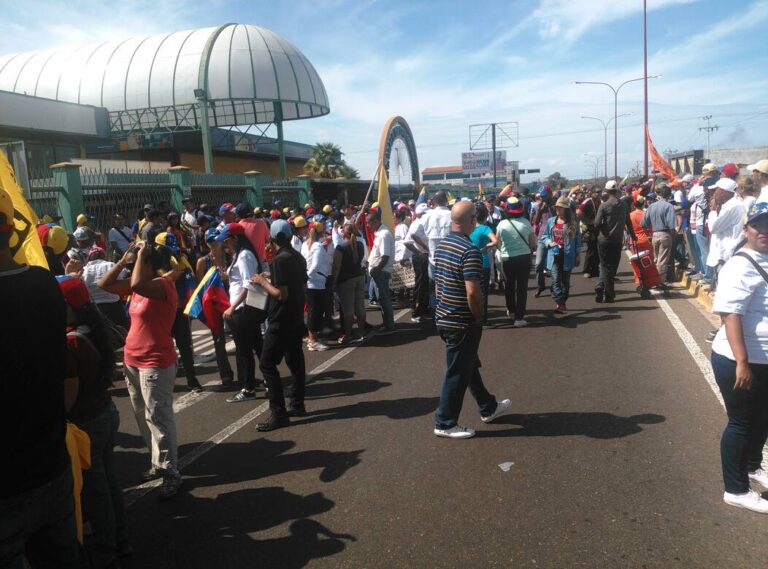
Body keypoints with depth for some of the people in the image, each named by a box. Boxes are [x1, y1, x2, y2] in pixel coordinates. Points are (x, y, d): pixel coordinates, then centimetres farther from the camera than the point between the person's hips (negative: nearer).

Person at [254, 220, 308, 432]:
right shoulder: (298, 257, 9)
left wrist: (262, 281, -10)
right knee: (295, 360, 14)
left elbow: (281, 294, -23)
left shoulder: (280, 259, -19)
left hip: (281, 321, -9)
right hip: (296, 318, 9)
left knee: (267, 364, -5)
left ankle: (278, 414, -5)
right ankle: (297, 405, 22)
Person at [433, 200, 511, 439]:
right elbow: (473, 292, -27)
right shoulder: (470, 250, -22)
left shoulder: (441, 246, 5)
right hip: (463, 323, -9)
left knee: (469, 365, 22)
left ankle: (488, 408, 39)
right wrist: (479, 318, -12)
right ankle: (445, 423, 17)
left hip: (444, 318, 9)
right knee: (457, 373, 4)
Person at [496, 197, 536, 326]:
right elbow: (533, 243, 0)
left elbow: (498, 244, 3)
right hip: (524, 258, 0)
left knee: (509, 286, 20)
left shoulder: (502, 224, -8)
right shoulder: (526, 223, -7)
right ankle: (519, 317, 2)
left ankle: (511, 311, 38)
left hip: (507, 259, 1)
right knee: (522, 287, 4)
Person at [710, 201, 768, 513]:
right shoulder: (741, 266, -20)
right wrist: (742, 362, -30)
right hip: (740, 361, -8)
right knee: (742, 423, 4)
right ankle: (735, 490, 19)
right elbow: (731, 315, -26)